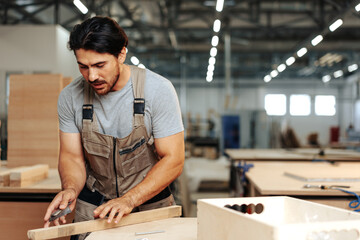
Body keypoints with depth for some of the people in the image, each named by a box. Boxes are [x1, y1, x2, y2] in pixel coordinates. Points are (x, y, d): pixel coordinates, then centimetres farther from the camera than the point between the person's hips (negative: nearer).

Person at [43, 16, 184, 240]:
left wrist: (129, 200, -29)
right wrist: (71, 189, -25)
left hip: (151, 201, -1)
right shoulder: (70, 97, -10)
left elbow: (173, 160, -18)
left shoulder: (158, 89, -18)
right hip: (92, 206, 2)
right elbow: (72, 156, -3)